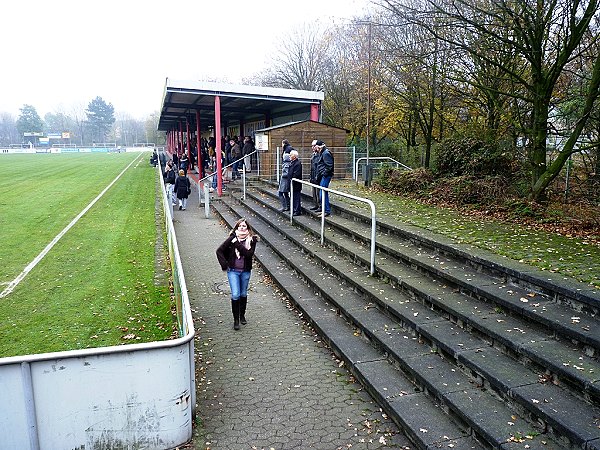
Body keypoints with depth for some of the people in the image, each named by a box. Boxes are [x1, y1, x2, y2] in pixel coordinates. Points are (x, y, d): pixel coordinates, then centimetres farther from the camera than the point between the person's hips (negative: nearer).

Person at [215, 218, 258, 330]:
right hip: (233, 271, -1)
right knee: (235, 295, -7)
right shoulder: (232, 238, -7)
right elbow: (219, 251, -2)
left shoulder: (252, 240, -6)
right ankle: (236, 320, 5)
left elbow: (249, 254, -20)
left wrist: (238, 244, -24)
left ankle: (242, 315, 34)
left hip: (246, 271, 2)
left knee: (243, 294, 15)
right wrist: (225, 264, -6)